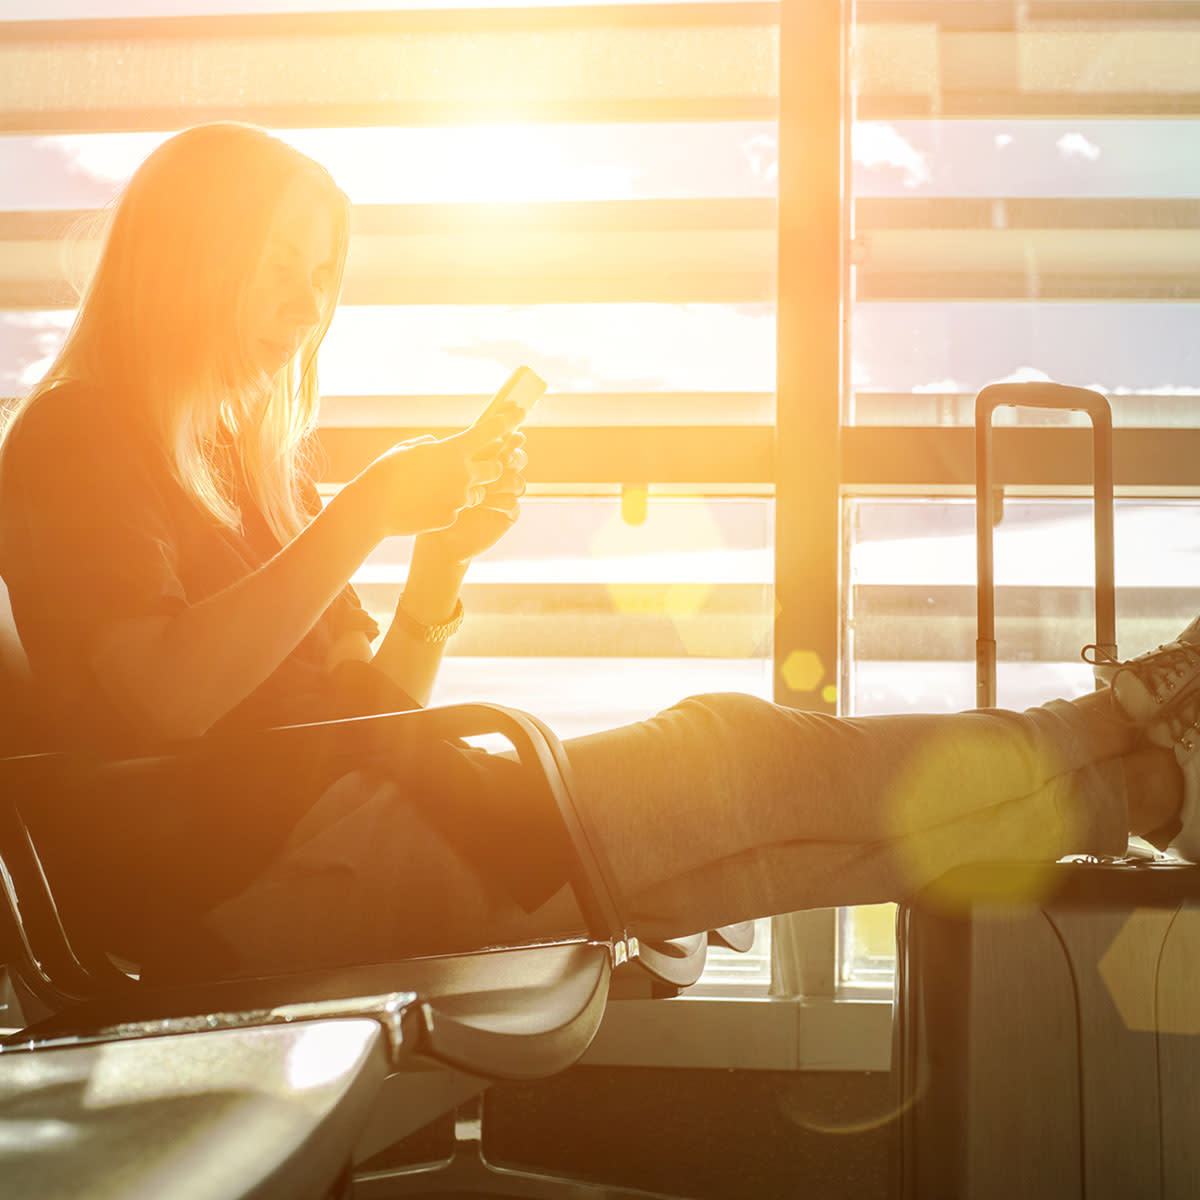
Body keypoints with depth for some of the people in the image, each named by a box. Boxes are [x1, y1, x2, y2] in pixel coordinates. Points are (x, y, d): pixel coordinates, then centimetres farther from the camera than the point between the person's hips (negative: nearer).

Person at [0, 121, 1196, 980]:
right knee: (723, 760, -16)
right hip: (260, 864, -8)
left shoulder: (244, 458, 24)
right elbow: (168, 696, -18)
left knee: (717, 749, -11)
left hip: (351, 815, 8)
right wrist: (362, 515, -16)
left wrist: (444, 553, 0)